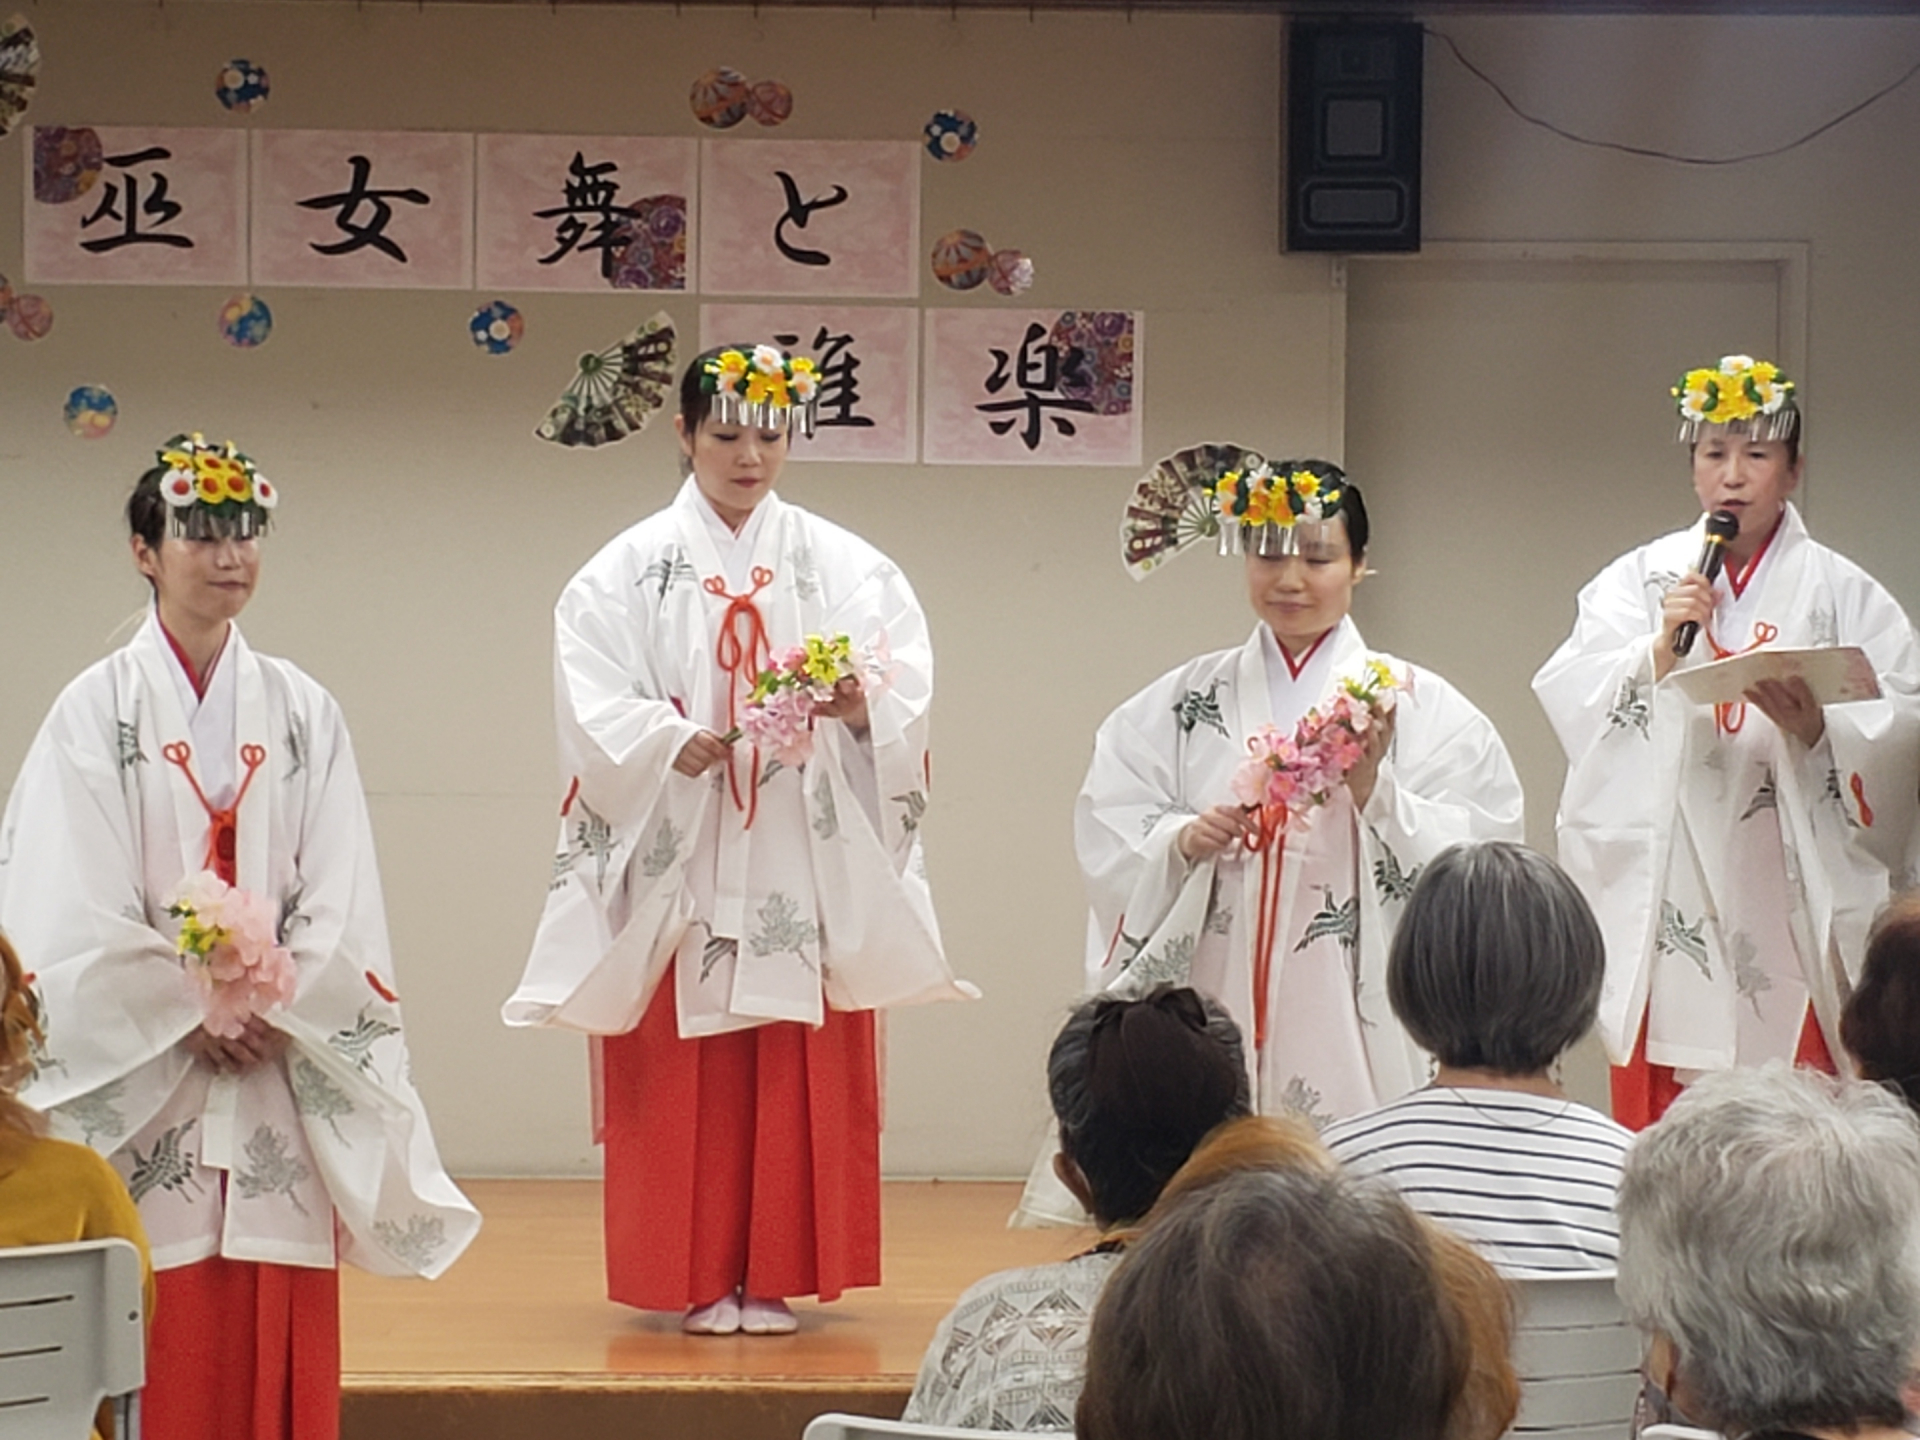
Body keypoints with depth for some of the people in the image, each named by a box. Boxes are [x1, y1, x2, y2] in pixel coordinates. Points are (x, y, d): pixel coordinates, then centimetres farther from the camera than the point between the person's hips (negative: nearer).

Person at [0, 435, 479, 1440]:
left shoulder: (303, 713, 9)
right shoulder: (96, 712, 0)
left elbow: (340, 904, 4)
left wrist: (269, 1008, -9)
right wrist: (197, 1013, -11)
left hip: (283, 1079, 3)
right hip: (142, 1084, -3)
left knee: (280, 1348, 1)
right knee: (162, 1344, -5)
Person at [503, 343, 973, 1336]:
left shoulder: (843, 566, 9)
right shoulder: (630, 570, 5)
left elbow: (906, 678, -2)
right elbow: (592, 704, -6)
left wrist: (861, 704, -24)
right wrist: (672, 742, -24)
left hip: (808, 870, 1)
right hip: (677, 862, -1)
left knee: (800, 1076, 0)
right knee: (684, 1080, -2)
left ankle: (774, 1275, 5)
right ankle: (696, 1279, 4)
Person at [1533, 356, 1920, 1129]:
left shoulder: (1843, 594, 6)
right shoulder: (1637, 580, 11)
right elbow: (1569, 699, -1)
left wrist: (1817, 728, -23)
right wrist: (1658, 652, -16)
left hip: (1792, 910, -1)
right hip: (1667, 912, 1)